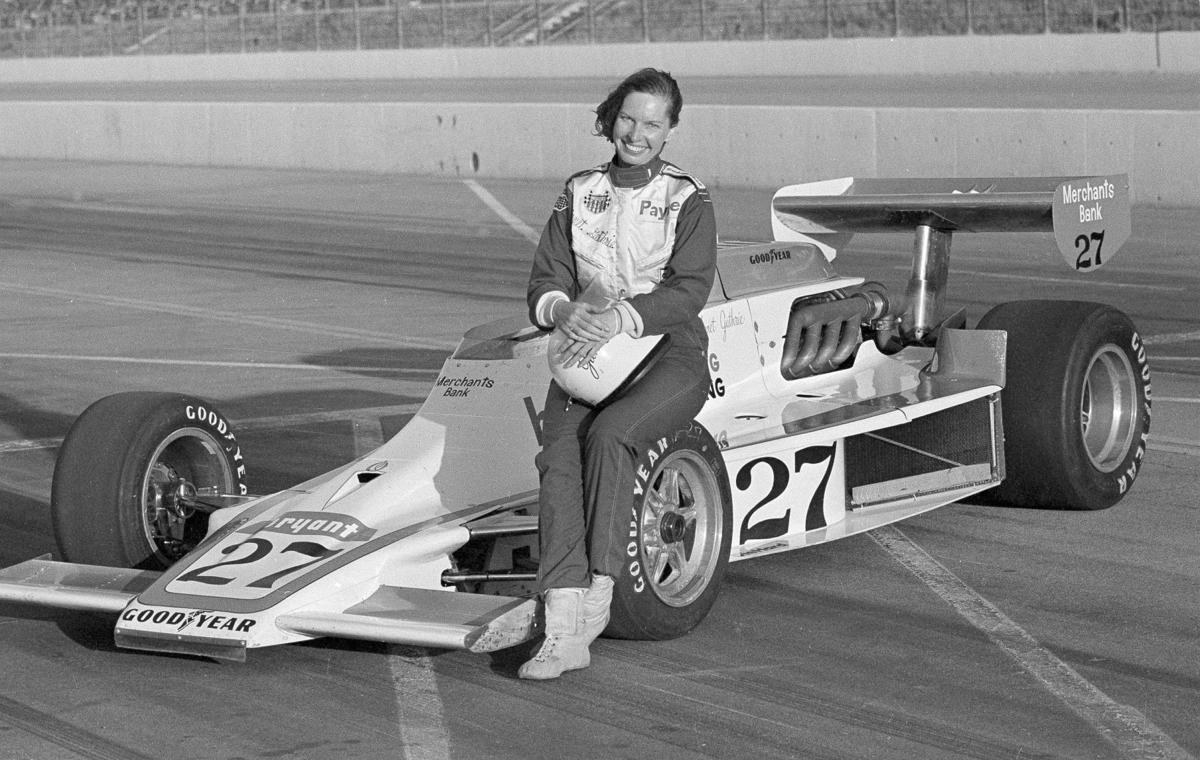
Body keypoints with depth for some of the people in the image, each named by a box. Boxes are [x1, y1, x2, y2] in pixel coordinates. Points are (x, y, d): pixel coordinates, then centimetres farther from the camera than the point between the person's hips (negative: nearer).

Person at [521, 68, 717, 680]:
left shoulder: (688, 202, 1)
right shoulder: (578, 194, 12)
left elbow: (689, 291, -12)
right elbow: (545, 282, 6)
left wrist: (616, 319, -27)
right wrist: (562, 309, -18)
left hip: (668, 356, -3)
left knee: (607, 436, -34)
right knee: (558, 456, -26)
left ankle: (597, 593, -25)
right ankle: (563, 635, -37)